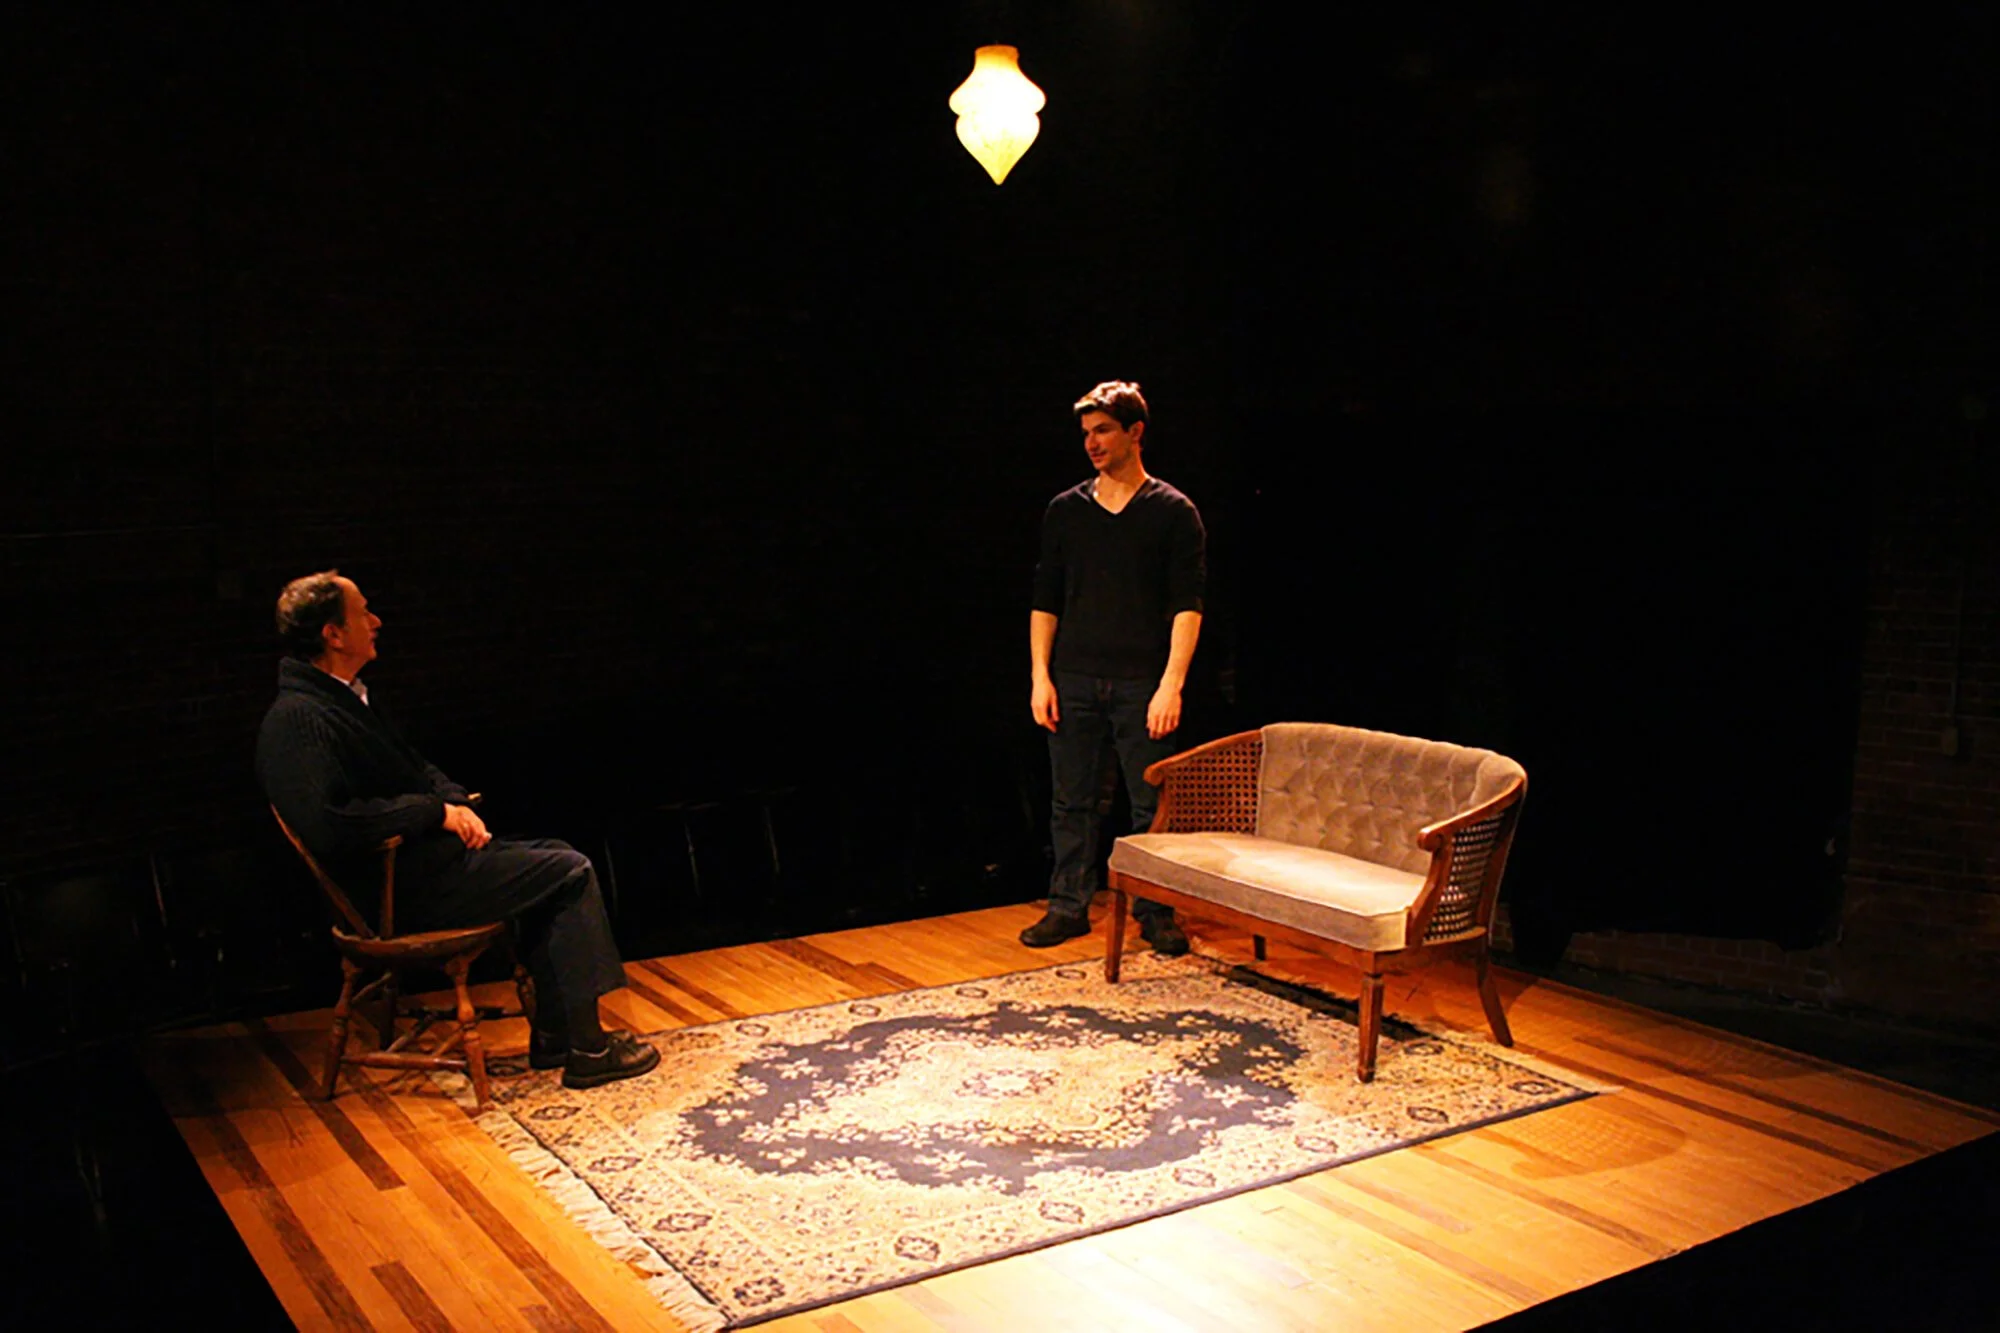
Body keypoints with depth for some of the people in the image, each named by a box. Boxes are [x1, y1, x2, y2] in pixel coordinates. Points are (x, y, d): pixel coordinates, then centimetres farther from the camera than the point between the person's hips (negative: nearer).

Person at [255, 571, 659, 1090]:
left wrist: (458, 803, 2)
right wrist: (438, 812, -21)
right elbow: (330, 824, -32)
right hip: (402, 887, -11)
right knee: (572, 873, -8)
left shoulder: (346, 698, 14)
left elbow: (416, 769, 23)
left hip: (424, 857, 11)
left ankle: (554, 1037, 12)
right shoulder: (297, 720, -20)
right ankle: (586, 1049, -2)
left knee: (556, 855, 13)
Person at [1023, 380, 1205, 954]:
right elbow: (1045, 601, 11)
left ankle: (1156, 913, 14)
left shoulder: (1173, 512, 0)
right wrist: (1040, 677, 2)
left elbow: (1187, 606, -5)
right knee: (1071, 800, 8)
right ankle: (1069, 906, 19)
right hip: (1075, 681, 3)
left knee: (1153, 804, 2)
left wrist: (1171, 685, -13)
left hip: (1142, 685, -3)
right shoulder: (1066, 510, 10)